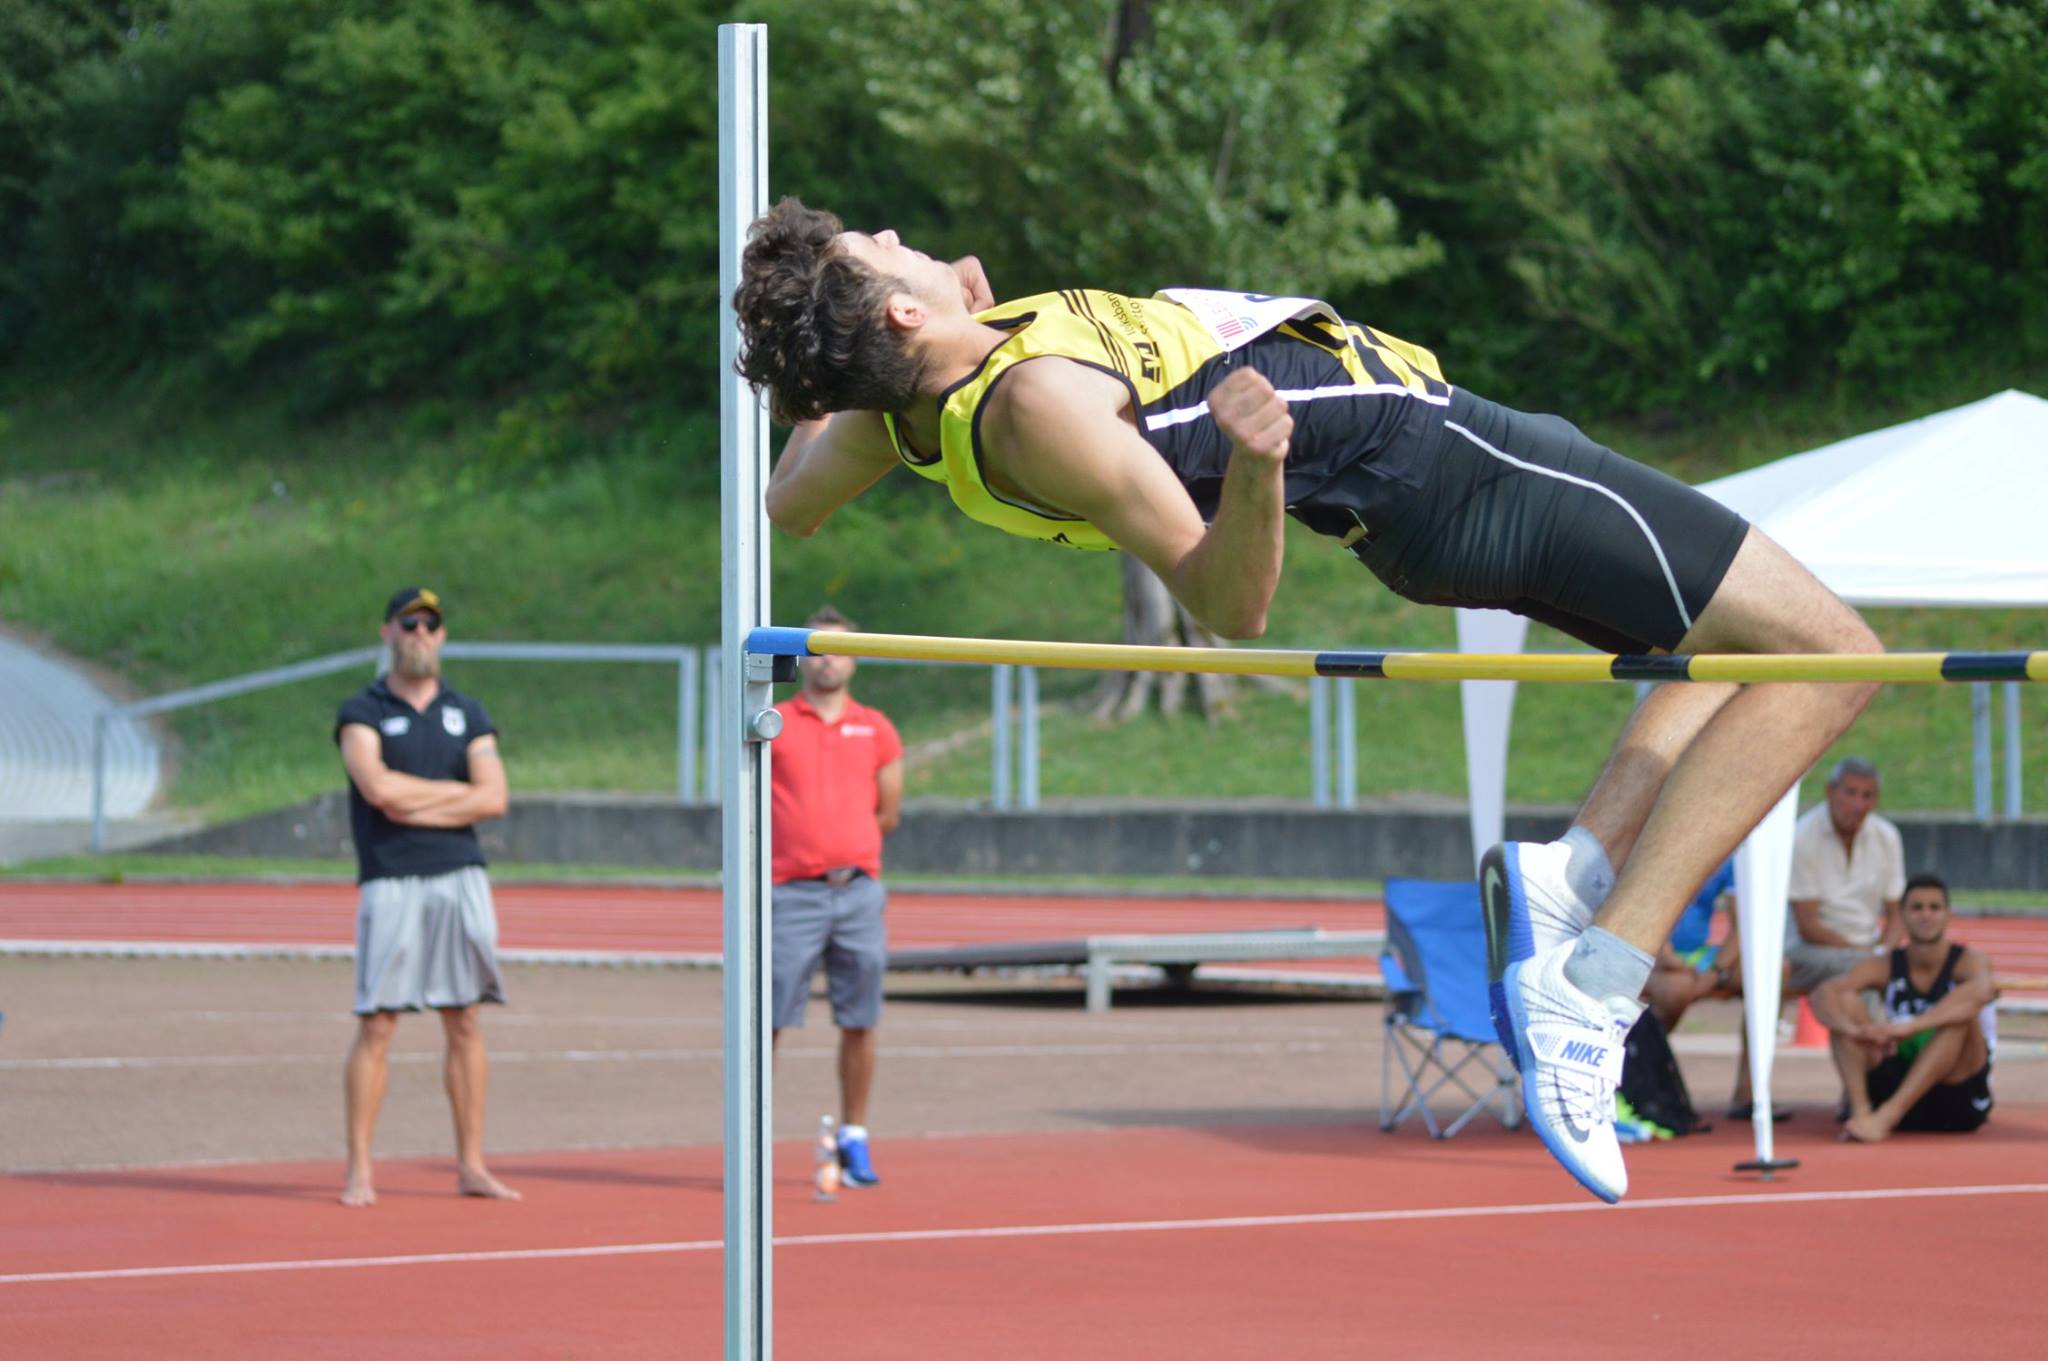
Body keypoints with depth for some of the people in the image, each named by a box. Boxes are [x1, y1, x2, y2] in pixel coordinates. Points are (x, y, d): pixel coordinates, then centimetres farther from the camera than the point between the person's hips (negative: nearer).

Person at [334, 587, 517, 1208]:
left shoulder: (467, 714, 13)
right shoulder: (361, 712, 3)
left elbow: (494, 799, 0)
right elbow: (378, 788, -14)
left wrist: (416, 807, -8)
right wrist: (459, 791, -4)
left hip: (461, 877, 4)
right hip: (391, 879, -3)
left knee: (464, 1022, 4)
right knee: (376, 1025, -7)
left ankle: (471, 1164, 8)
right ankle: (359, 1170, -5)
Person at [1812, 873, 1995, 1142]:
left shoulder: (1967, 961, -9)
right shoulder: (1883, 966, 0)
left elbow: (1981, 992, -35)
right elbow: (1822, 995, -16)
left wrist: (1910, 1027, -47)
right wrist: (1853, 1030, -39)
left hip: (1957, 1101, -3)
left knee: (1962, 1011, -29)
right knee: (1844, 1002, -12)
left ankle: (1885, 1117, -39)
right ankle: (1861, 1109, -32)